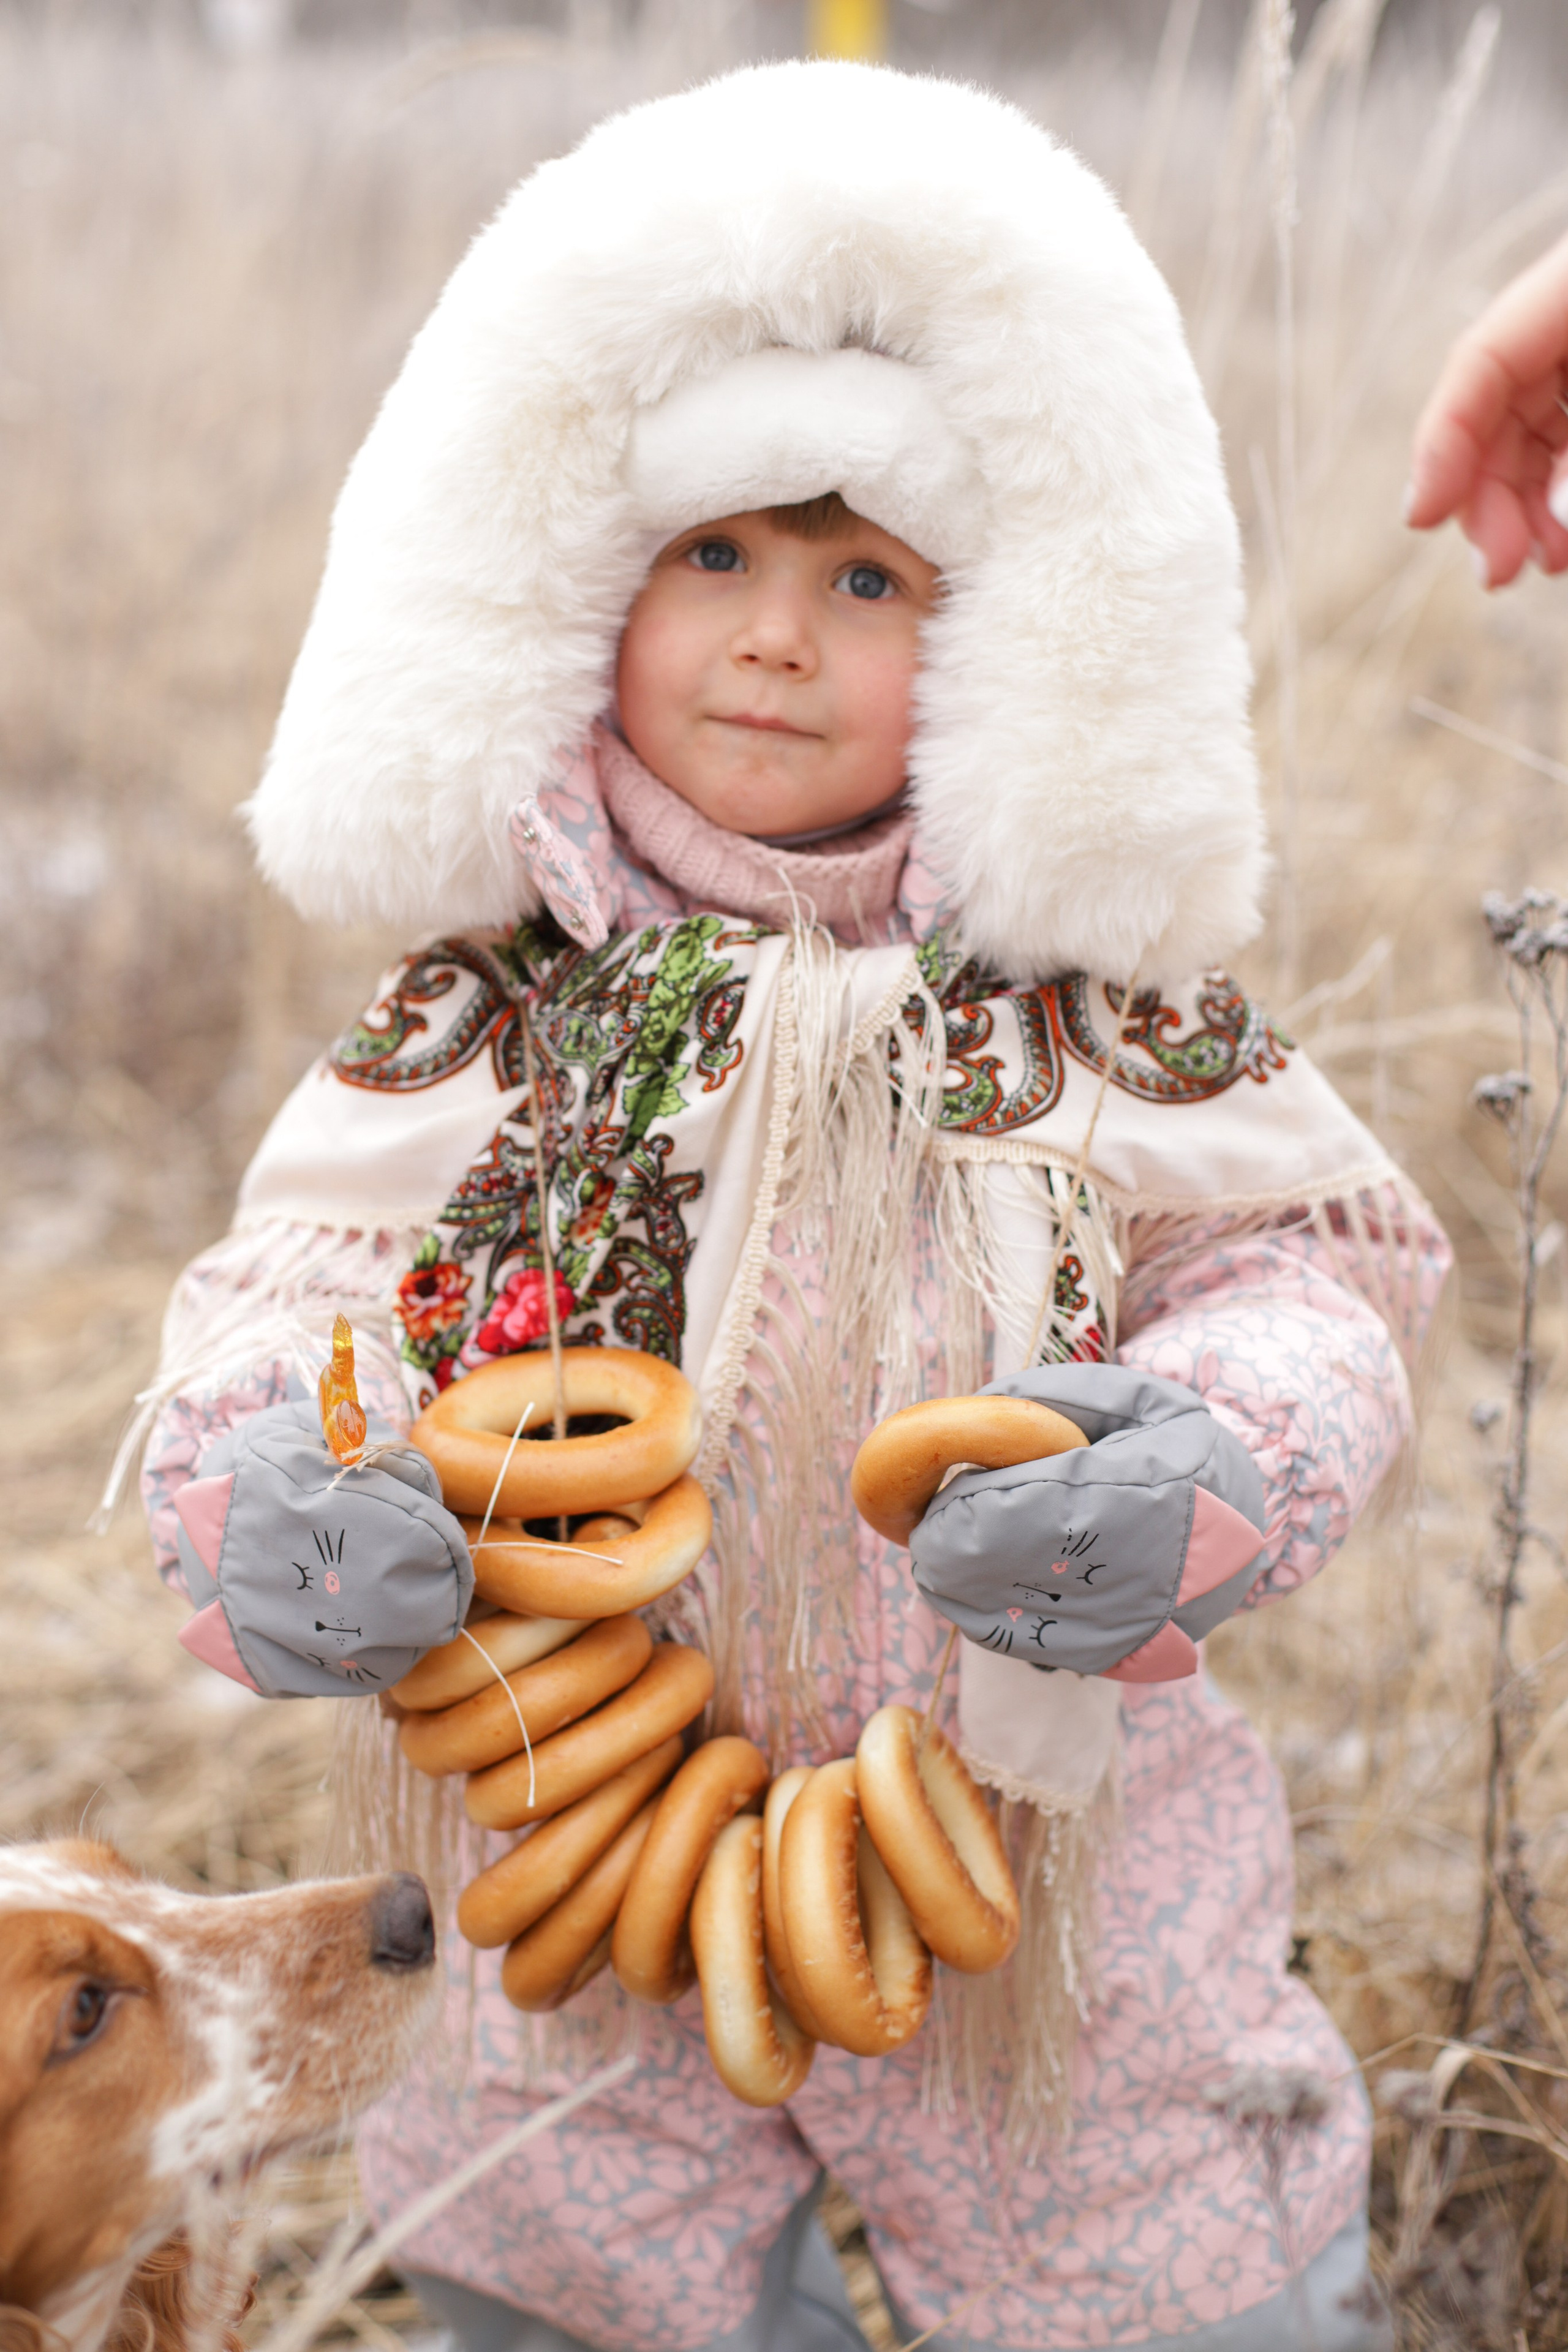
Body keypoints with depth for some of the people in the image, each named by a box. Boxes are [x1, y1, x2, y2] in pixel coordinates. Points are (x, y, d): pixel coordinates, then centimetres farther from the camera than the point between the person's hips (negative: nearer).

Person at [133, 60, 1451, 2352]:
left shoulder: (1095, 985, -10)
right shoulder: (498, 996, -7)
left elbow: (1308, 1264, -8)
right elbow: (296, 1278, -7)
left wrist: (1214, 1471, -30)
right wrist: (259, 1484, -30)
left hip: (1044, 1840, -1)